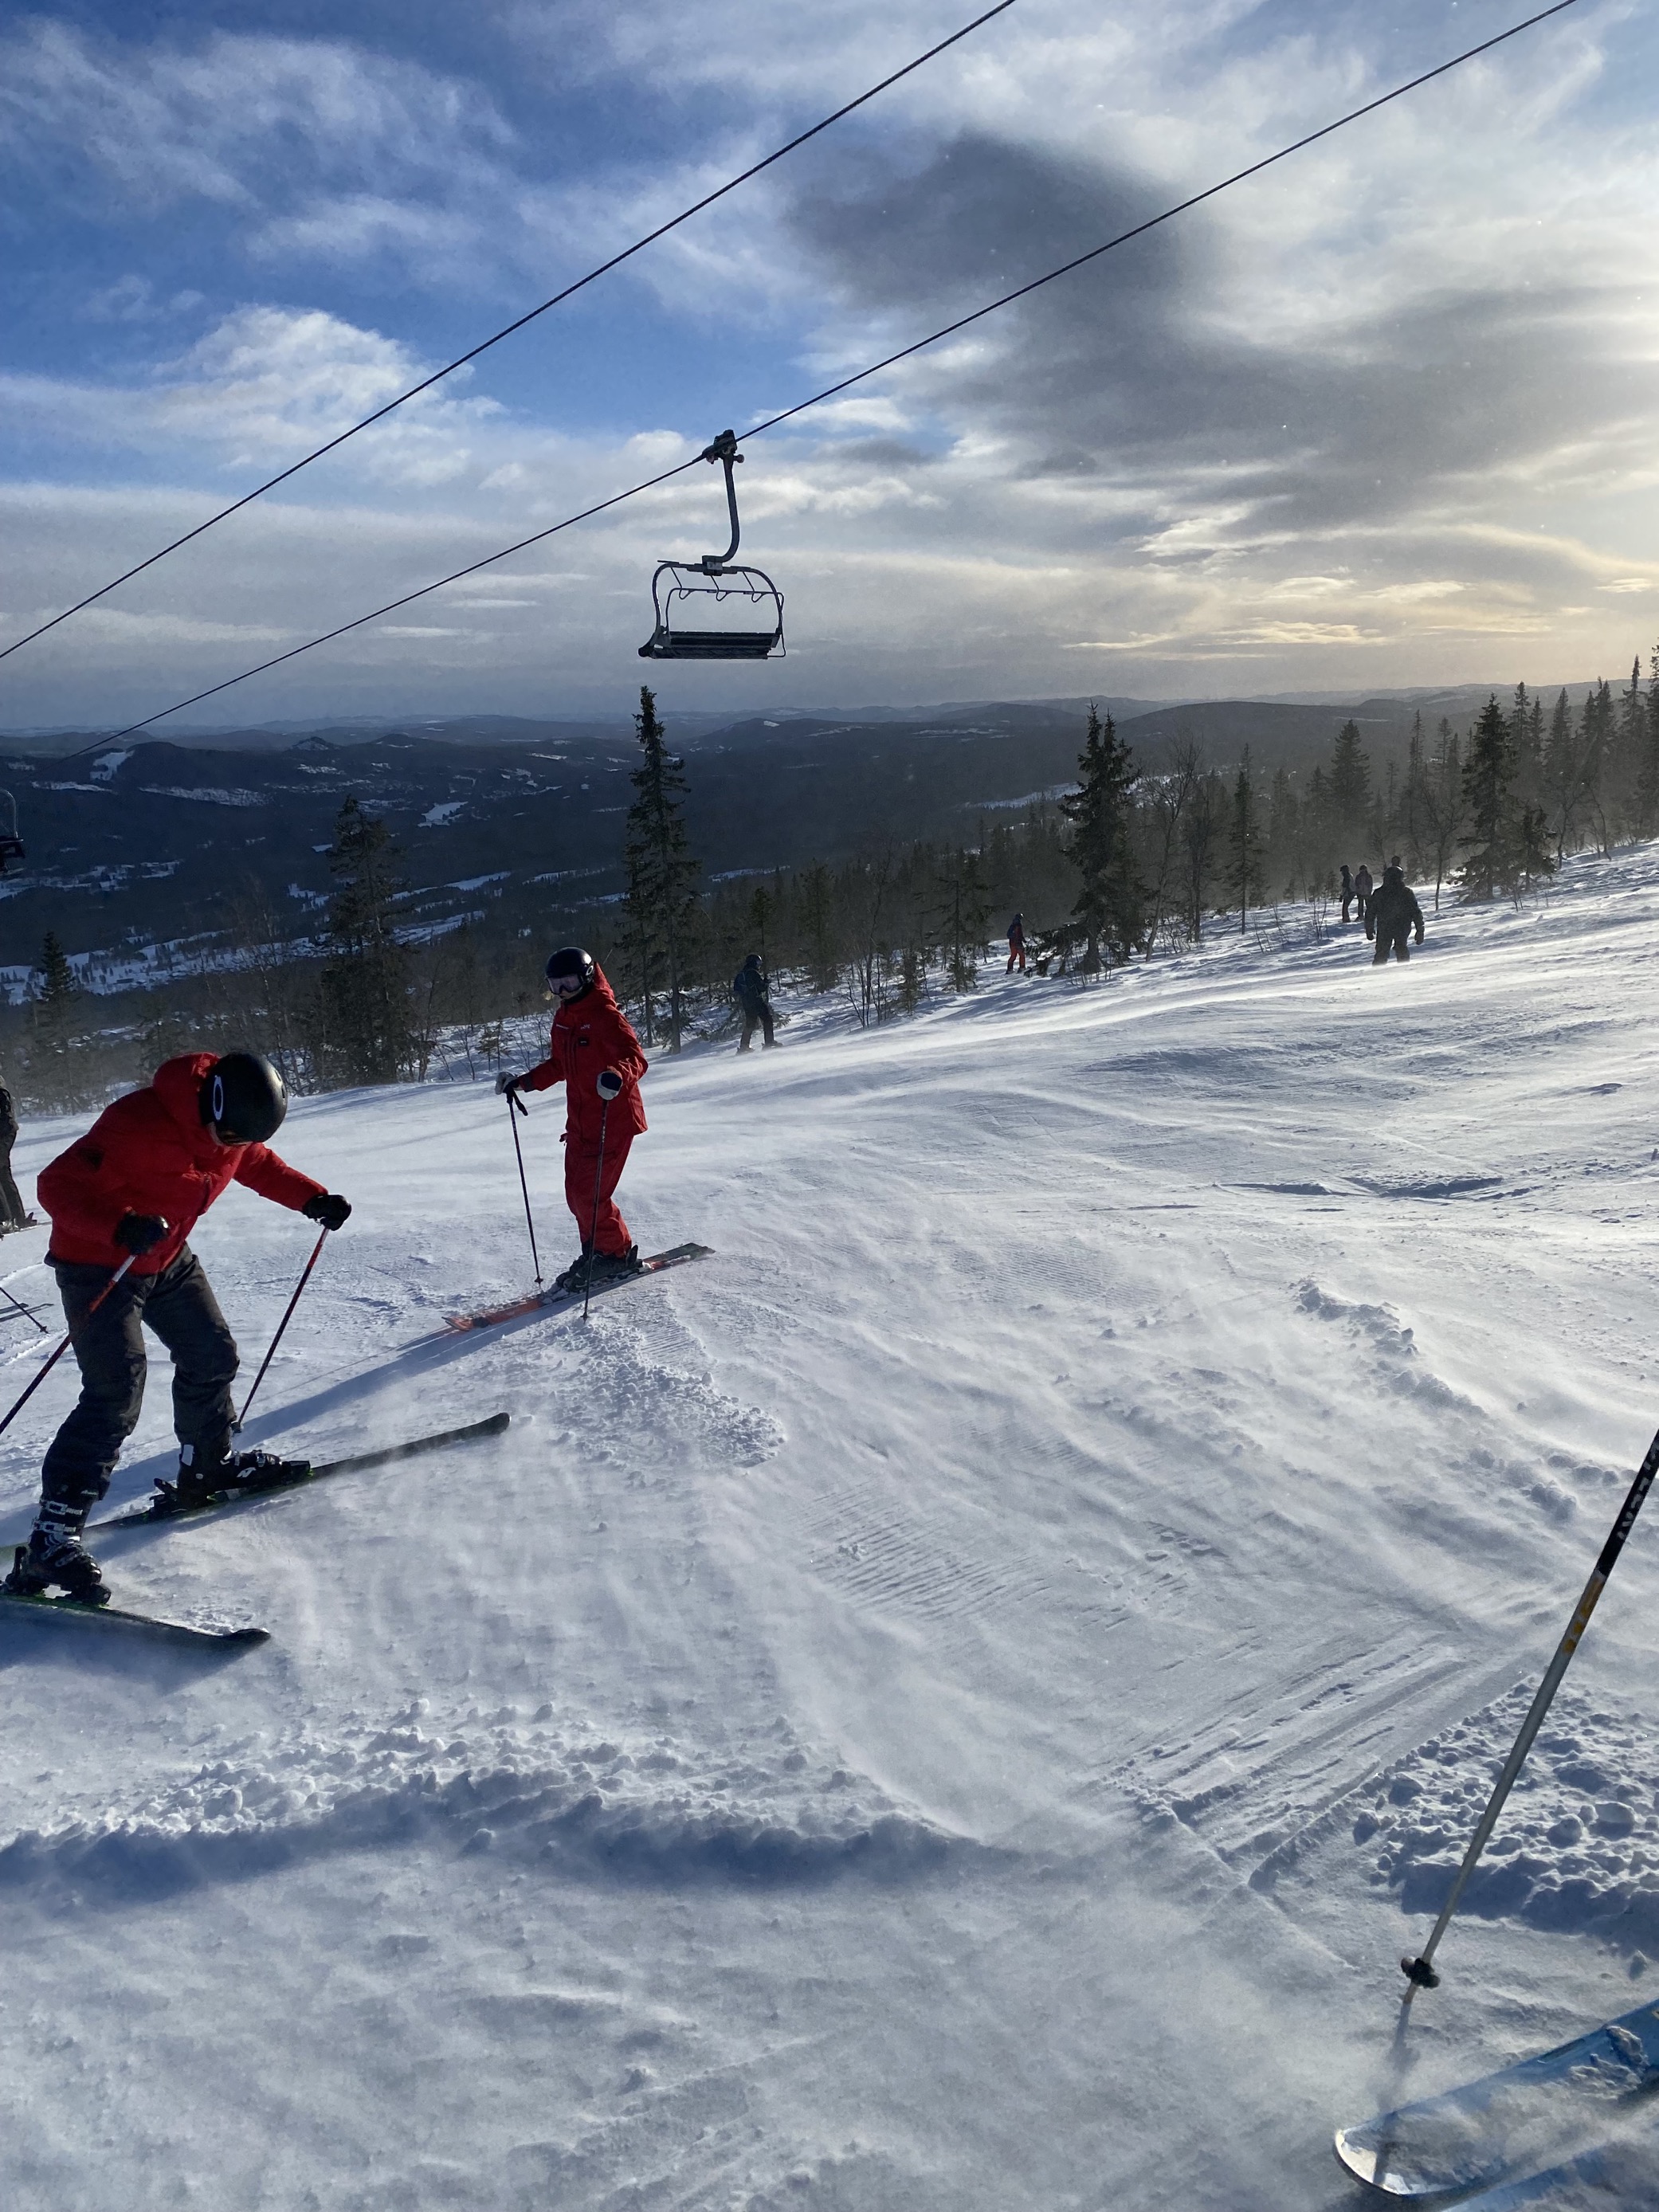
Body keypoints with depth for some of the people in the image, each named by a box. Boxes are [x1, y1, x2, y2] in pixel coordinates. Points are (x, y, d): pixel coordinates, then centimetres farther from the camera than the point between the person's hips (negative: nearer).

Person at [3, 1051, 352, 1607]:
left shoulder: (234, 1122, -9)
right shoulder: (139, 1122, -33)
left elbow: (258, 1165, 12)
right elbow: (57, 1185, -32)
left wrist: (314, 1199, -2)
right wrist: (120, 1227, -49)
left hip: (168, 1260, 8)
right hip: (98, 1263, -8)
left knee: (212, 1356, 13)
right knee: (116, 1396, -17)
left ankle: (206, 1469, 37)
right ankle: (49, 1542, -15)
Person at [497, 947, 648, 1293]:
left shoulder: (605, 1015, -15)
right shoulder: (562, 1018, 11)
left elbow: (636, 1058, -25)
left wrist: (618, 1076, -45)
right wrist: (524, 1082, 14)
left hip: (613, 1119, -8)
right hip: (580, 1121, 8)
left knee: (589, 1194, -9)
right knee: (576, 1193, 9)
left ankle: (614, 1254, 9)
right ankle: (598, 1253, 23)